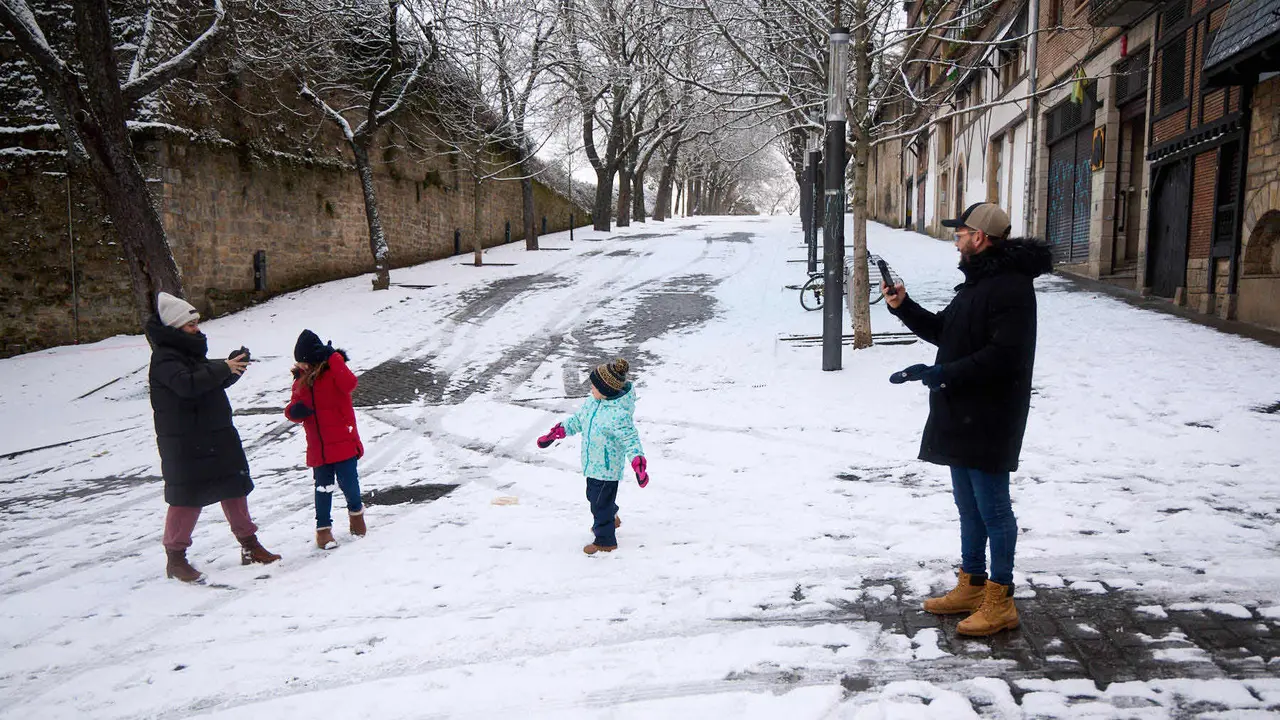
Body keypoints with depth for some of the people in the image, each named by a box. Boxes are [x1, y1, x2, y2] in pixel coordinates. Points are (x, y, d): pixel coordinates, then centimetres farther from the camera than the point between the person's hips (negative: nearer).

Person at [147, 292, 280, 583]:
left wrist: (233, 367, -1)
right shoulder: (164, 359, -15)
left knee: (235, 488, 12)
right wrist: (224, 368, -28)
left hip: (216, 436, 9)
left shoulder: (190, 351, 14)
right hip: (184, 446, -9)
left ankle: (249, 545, 23)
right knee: (187, 498, -2)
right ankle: (176, 557, 13)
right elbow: (188, 384, -32)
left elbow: (213, 382, 18)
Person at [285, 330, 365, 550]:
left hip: (343, 441, -4)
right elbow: (295, 408, 12)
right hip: (318, 447, 4)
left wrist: (333, 358, -28)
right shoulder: (301, 381, 8)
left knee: (348, 481, -1)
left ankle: (356, 511, 28)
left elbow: (349, 384, -28)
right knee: (323, 487, 8)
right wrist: (294, 411, -12)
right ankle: (323, 527, 20)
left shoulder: (333, 371, -7)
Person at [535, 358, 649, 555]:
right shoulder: (593, 402, -3)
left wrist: (639, 464, -39)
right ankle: (611, 519, 55)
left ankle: (605, 541, 24)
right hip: (593, 464, 9)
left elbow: (630, 440, -28)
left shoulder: (619, 414, -31)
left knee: (600, 502, 4)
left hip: (606, 467, -9)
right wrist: (554, 434, 12)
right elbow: (577, 419, 11)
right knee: (593, 495, 28)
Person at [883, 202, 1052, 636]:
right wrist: (903, 307, 10)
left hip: (989, 420, -11)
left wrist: (941, 373, -25)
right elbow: (944, 331, 22)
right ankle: (971, 587, 30)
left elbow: (1004, 355, -26)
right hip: (961, 415, 11)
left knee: (992, 507, -2)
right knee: (968, 503, 17)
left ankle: (1000, 602, 9)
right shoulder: (978, 281, 17)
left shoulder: (1011, 286, -17)